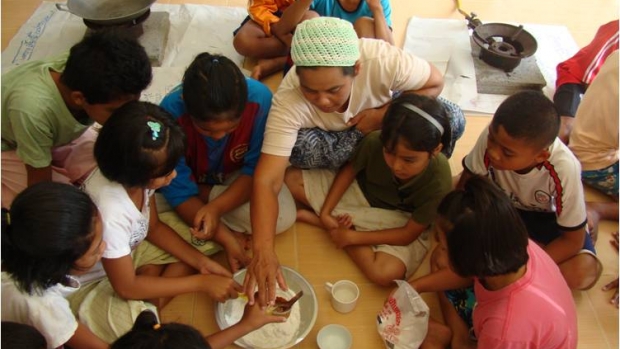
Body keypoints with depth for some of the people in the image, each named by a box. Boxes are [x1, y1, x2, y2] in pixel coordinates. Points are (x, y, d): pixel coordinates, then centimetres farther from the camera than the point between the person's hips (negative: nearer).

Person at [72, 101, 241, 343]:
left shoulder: (133, 175, -19)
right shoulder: (110, 213, -39)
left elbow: (154, 227, 0)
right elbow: (127, 287, -26)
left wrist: (201, 262, -12)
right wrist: (201, 282, -23)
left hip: (126, 254, 7)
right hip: (91, 284, -7)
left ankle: (147, 308, -4)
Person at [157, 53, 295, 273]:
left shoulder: (259, 99, -32)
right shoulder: (171, 113, -33)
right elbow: (179, 191, -25)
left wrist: (216, 207, -37)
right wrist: (226, 238, -33)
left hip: (237, 178, 1)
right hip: (190, 181, 0)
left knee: (283, 217, -24)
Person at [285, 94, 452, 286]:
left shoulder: (439, 183, -33)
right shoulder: (374, 142, -29)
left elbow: (408, 234, -22)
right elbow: (349, 170, -7)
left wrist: (352, 237, -22)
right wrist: (325, 212, -13)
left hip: (399, 222, -1)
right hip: (363, 192, 2)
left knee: (386, 273, -32)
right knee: (292, 178, -6)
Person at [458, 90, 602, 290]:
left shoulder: (564, 169, -35)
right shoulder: (492, 138, -34)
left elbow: (573, 240, -24)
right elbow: (465, 185, -17)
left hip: (547, 217, -2)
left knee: (583, 274, -27)